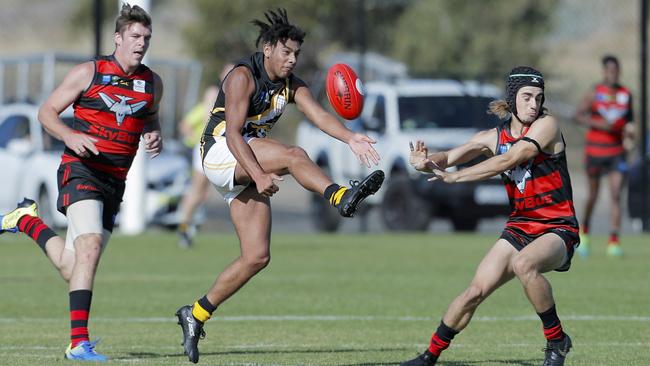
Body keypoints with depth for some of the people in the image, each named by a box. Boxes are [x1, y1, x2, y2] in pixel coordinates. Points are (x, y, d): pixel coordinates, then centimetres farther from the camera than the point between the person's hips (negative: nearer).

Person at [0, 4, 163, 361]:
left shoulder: (152, 83, 10)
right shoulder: (88, 73, -4)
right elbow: (47, 111, 2)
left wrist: (154, 137, 5)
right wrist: (69, 136, -19)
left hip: (115, 181, 6)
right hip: (81, 170, -6)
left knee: (71, 269, 6)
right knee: (90, 245, -27)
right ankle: (78, 342, -28)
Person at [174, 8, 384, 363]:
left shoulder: (291, 85, 8)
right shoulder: (243, 76, -13)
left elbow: (318, 114, -10)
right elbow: (233, 133, -23)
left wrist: (350, 138, -30)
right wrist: (258, 175, -35)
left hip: (248, 169, 7)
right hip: (220, 153, -7)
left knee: (257, 257, -1)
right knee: (293, 155, -30)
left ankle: (196, 314, 7)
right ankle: (342, 197, -50)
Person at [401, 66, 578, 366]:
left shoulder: (546, 126, -11)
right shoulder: (494, 137, 4)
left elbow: (508, 160, -22)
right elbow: (451, 156, -6)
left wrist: (455, 176, -24)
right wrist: (428, 162, -30)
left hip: (557, 229, -5)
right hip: (519, 227, 5)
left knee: (524, 264, -36)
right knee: (476, 291, -4)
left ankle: (556, 341, -18)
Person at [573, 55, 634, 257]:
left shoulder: (626, 94, 6)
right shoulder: (595, 93, -4)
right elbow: (577, 115, -9)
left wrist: (629, 129, -1)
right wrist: (598, 124, -22)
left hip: (617, 151, 2)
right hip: (595, 149, -2)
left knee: (616, 194, -11)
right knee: (593, 194, 9)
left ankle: (613, 242, -14)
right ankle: (584, 230, 36)